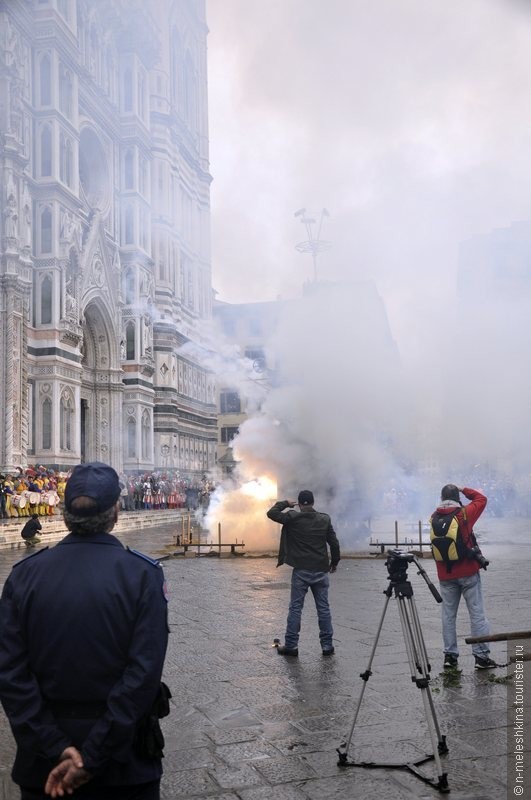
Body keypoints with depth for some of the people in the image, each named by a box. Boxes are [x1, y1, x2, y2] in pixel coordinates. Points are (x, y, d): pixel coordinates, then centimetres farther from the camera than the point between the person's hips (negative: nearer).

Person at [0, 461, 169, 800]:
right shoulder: (144, 574, -13)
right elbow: (144, 673, -20)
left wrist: (55, 750, -12)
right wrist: (93, 758, -17)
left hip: (45, 761, 2)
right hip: (122, 758, -2)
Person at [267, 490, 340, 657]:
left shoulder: (293, 517, -8)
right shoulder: (325, 519, 0)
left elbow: (271, 513, -2)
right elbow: (334, 543, 3)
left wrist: (285, 503, 11)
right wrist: (334, 562, 16)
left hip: (301, 571, -2)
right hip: (321, 571, 2)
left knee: (295, 608, 5)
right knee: (323, 608, 9)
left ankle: (291, 645, 6)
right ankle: (327, 645, 11)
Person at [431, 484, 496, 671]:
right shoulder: (464, 513, -9)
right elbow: (481, 499, 6)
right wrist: (464, 490, 13)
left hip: (445, 575, 3)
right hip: (468, 572, -3)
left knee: (448, 615, 9)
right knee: (477, 613, 3)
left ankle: (450, 656, 11)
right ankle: (481, 656, 3)